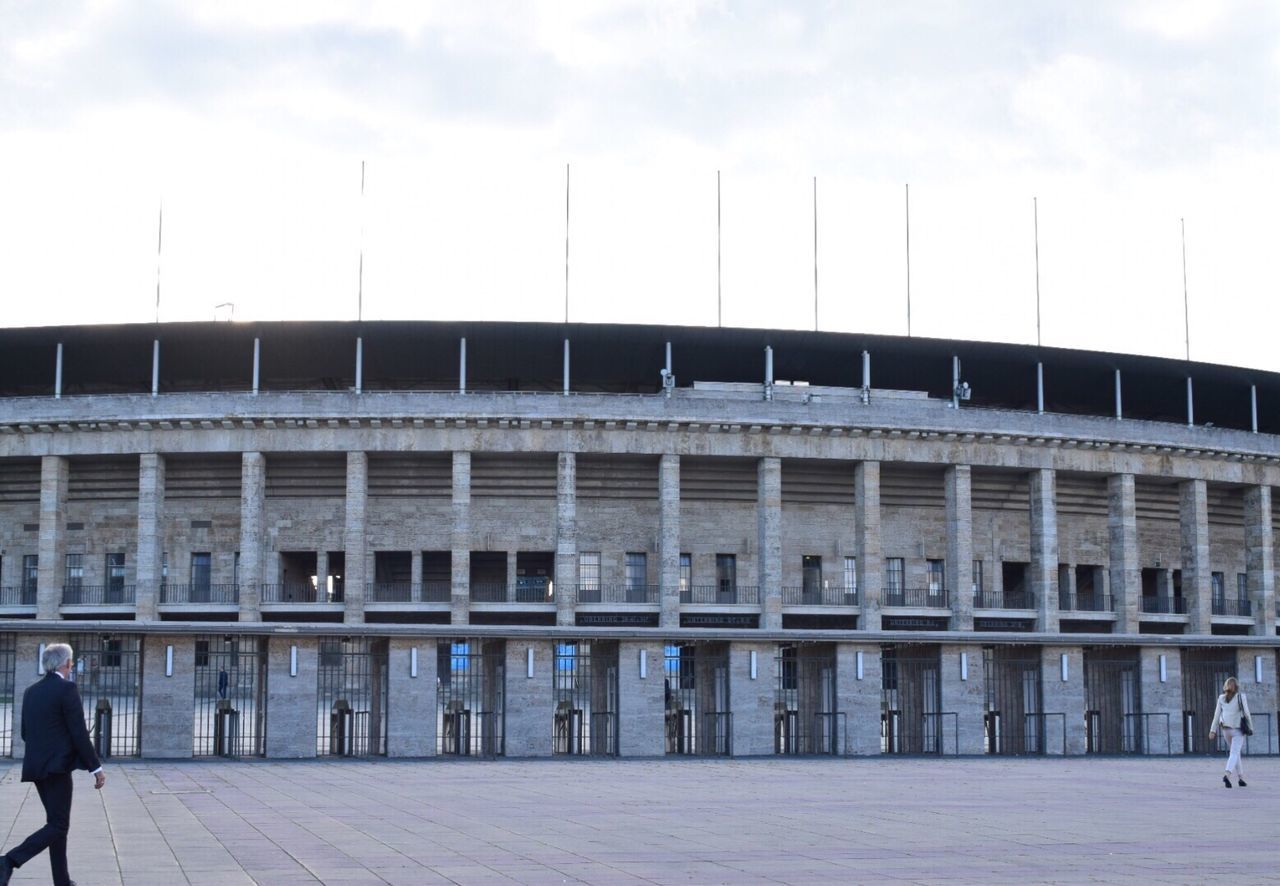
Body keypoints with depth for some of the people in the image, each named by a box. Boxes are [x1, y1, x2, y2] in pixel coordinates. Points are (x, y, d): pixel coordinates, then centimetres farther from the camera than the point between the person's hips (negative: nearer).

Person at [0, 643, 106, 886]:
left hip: (36, 766, 8)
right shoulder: (67, 689, -12)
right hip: (57, 766, -8)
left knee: (57, 822, 15)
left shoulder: (31, 691, 11)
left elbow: (25, 733, 16)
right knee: (58, 826, -5)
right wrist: (96, 768, -9)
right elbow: (79, 733, -15)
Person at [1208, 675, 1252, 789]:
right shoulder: (1241, 697, -5)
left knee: (1235, 753, 19)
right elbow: (1246, 713, -4)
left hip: (1226, 729, 4)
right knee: (1234, 753, -9)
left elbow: (1217, 714, 2)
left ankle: (1241, 778, 20)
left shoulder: (1221, 698, 4)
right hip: (1238, 730, -4)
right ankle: (1227, 775, -32)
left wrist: (1213, 730, 2)